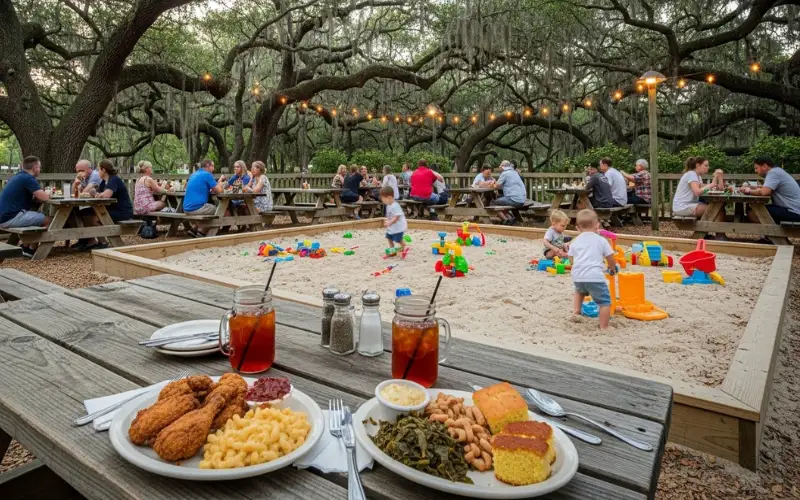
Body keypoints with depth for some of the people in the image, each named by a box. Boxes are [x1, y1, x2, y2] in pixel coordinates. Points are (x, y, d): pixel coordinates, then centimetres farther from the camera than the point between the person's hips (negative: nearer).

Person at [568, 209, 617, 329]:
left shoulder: (575, 241, 16)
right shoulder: (601, 240, 8)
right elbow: (610, 259, 11)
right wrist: (612, 268, 32)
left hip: (577, 276, 5)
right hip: (595, 276, -4)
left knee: (579, 291, 37)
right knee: (605, 302, 6)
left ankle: (576, 311, 27)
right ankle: (604, 327, 5)